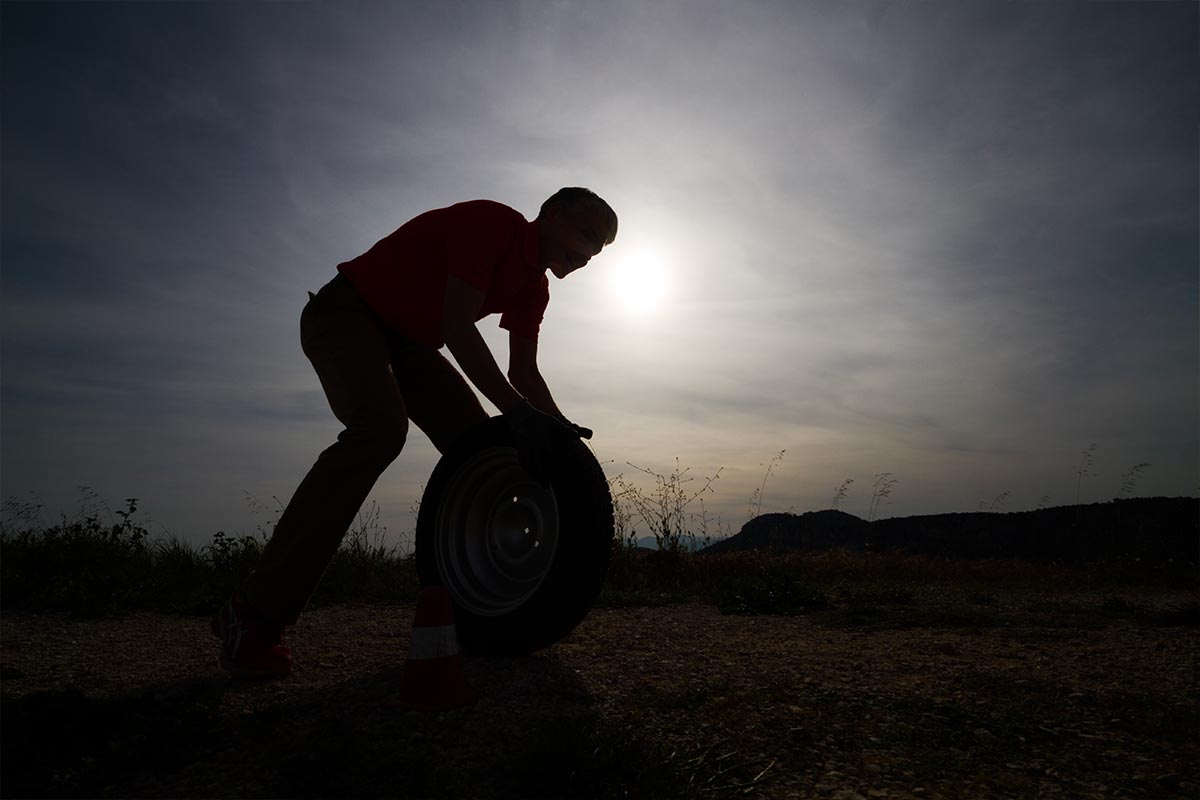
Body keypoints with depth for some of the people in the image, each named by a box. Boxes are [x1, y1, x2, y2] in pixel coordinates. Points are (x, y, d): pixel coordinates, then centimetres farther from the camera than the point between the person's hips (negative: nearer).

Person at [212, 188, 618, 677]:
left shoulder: (534, 287, 5)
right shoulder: (492, 224, -21)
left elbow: (523, 372, 5)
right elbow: (457, 328, -31)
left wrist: (559, 430, -9)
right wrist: (518, 411, -36)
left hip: (406, 340, 9)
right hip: (345, 314, -9)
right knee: (380, 429, -34)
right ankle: (256, 613, -29)